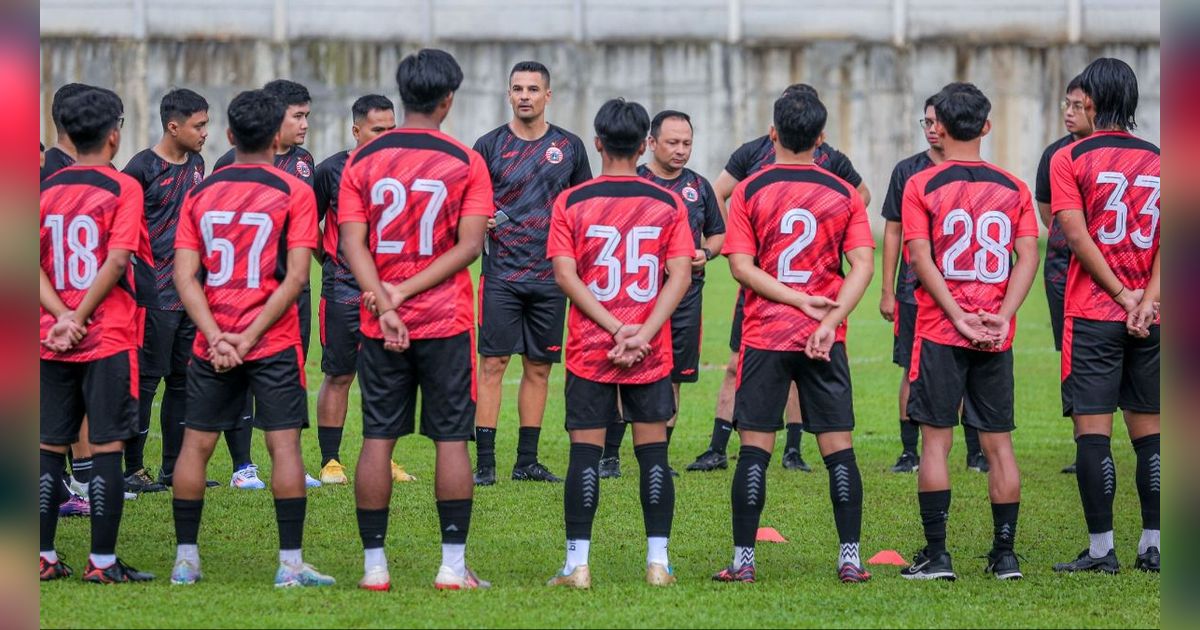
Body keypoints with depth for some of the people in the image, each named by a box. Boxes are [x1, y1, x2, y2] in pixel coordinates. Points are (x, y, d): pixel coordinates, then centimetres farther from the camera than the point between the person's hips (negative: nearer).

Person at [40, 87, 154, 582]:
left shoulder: (46, 190, 7)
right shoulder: (122, 188, -6)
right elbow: (117, 262, -15)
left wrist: (63, 316, -9)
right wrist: (78, 318, -11)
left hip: (52, 342, 4)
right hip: (108, 338, -4)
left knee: (49, 448, 9)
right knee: (106, 448, -1)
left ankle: (44, 557, 11)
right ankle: (102, 562, -1)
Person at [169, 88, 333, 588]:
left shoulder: (199, 193, 6)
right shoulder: (294, 192, -3)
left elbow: (185, 275, -2)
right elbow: (295, 276, -11)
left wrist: (216, 337, -8)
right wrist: (251, 336, -11)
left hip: (213, 342, 3)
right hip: (274, 342, -3)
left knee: (196, 445, 9)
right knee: (284, 444, -1)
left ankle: (185, 560, 11)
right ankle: (291, 563, -4)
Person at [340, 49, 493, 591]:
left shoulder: (362, 161, 2)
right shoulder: (466, 162, -3)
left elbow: (353, 242, -5)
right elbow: (469, 246, -10)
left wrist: (386, 305, -11)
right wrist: (406, 293, -11)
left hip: (380, 324, 2)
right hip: (446, 321, -2)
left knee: (377, 439, 5)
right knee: (451, 439, 3)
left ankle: (374, 566, 6)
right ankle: (453, 566, 2)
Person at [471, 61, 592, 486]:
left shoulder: (569, 146, 8)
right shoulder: (490, 145, 2)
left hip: (551, 275, 2)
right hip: (501, 272, -2)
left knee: (539, 367, 6)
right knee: (493, 363, -7)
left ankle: (527, 461, 14)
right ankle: (485, 462, -6)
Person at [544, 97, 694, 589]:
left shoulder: (571, 203, -1)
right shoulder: (668, 203, 2)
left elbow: (565, 275, -9)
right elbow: (680, 276, -6)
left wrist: (615, 327, -12)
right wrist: (641, 335, -11)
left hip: (588, 349, -1)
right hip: (652, 353, 1)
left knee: (585, 452, 1)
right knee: (653, 452, 7)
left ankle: (577, 564, -1)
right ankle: (658, 562, 5)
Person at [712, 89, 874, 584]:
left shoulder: (749, 191, -1)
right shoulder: (843, 194, 4)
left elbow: (740, 265, -8)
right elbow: (863, 264, -5)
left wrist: (800, 300, -8)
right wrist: (829, 320, -11)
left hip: (764, 336, -1)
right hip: (825, 339, 1)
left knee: (754, 449, 2)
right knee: (838, 447, 4)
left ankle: (743, 560, 1)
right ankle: (850, 559, 1)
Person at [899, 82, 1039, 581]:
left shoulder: (921, 186, -2)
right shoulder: (1013, 188, 6)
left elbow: (921, 259, -10)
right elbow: (1028, 258, -2)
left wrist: (959, 318, -11)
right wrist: (1001, 317, -8)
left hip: (940, 332, -2)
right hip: (996, 336, 3)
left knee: (935, 441, 1)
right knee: (998, 442, 7)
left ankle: (936, 555, -1)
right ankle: (1005, 554, 8)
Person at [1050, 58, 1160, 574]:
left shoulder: (1070, 159, -3)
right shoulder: (1158, 161, 9)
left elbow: (1077, 235, -10)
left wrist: (1122, 294, -8)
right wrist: (1146, 300, -7)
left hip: (1092, 314, -4)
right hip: (1149, 319, 4)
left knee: (1093, 430, -2)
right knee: (1148, 430, 8)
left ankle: (1101, 548, -4)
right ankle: (1152, 546, 8)